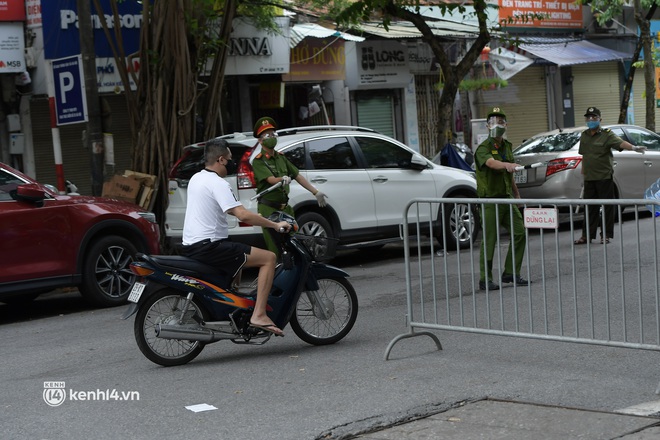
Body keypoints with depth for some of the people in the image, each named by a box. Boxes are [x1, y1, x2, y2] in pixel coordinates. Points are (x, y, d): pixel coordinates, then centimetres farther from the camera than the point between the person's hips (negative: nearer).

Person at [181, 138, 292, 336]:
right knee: (269, 258, -10)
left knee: (237, 259, 37)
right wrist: (275, 225, -14)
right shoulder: (218, 184, -14)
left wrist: (253, 217, 32)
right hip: (209, 247, -10)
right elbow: (242, 215, -24)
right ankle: (259, 315, -17)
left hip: (190, 246, 10)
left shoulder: (196, 178, 16)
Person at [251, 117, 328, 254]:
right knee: (275, 249, -10)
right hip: (268, 209, -7)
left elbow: (297, 176, 18)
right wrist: (282, 179, -44)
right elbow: (270, 179, -22)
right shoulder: (258, 161, -7)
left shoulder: (281, 157, 16)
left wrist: (316, 192, 16)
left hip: (285, 207, 7)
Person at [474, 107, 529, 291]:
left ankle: (510, 273, 12)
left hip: (507, 198, 7)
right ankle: (485, 280, 2)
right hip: (490, 200, -7)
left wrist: (516, 194, 24)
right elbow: (492, 163, -35)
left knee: (519, 232, 1)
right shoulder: (483, 148, -12)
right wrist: (507, 164, -54)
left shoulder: (507, 146, 13)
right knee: (489, 240, -6)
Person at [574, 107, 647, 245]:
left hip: (604, 177, -5)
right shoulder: (584, 136, 13)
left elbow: (620, 143, -23)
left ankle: (606, 235, 5)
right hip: (589, 178, 5)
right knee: (590, 207, 8)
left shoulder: (606, 134, -5)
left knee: (607, 207, -1)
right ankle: (587, 235, 12)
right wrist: (583, 173, 18)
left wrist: (633, 147, -42)